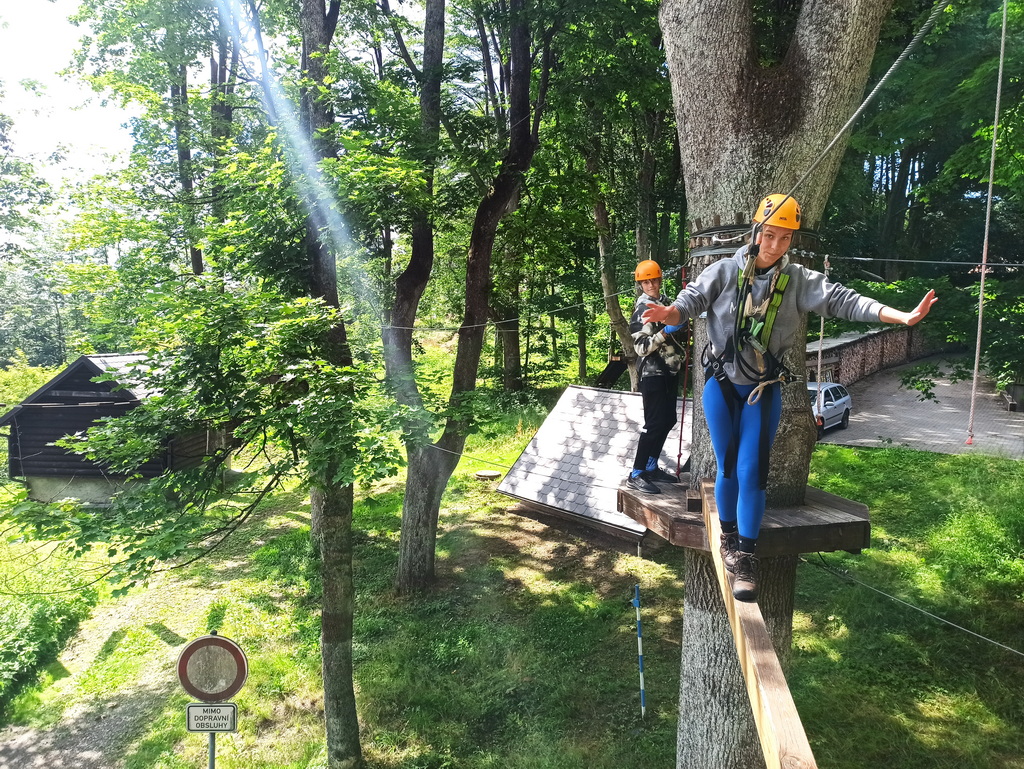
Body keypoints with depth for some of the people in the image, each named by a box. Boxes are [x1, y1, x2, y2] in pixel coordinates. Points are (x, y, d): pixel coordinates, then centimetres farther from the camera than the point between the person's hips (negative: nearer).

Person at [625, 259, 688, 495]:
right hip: (653, 373, -8)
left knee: (668, 420, 12)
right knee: (654, 423, -10)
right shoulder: (642, 309, -13)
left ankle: (651, 467, 22)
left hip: (670, 371, 8)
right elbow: (642, 347, -19)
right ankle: (635, 475, -4)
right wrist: (666, 331, -27)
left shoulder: (664, 300, 11)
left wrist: (681, 327, 7)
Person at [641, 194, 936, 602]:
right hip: (721, 384, -1)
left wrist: (903, 316, -22)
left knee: (752, 471, -5)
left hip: (764, 389, 1)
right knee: (728, 468, 5)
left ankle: (746, 557, 5)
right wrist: (669, 312, -42)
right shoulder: (725, 271, -7)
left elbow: (842, 300, -11)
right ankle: (728, 538, 27)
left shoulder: (799, 280, -3)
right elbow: (693, 297, -17)